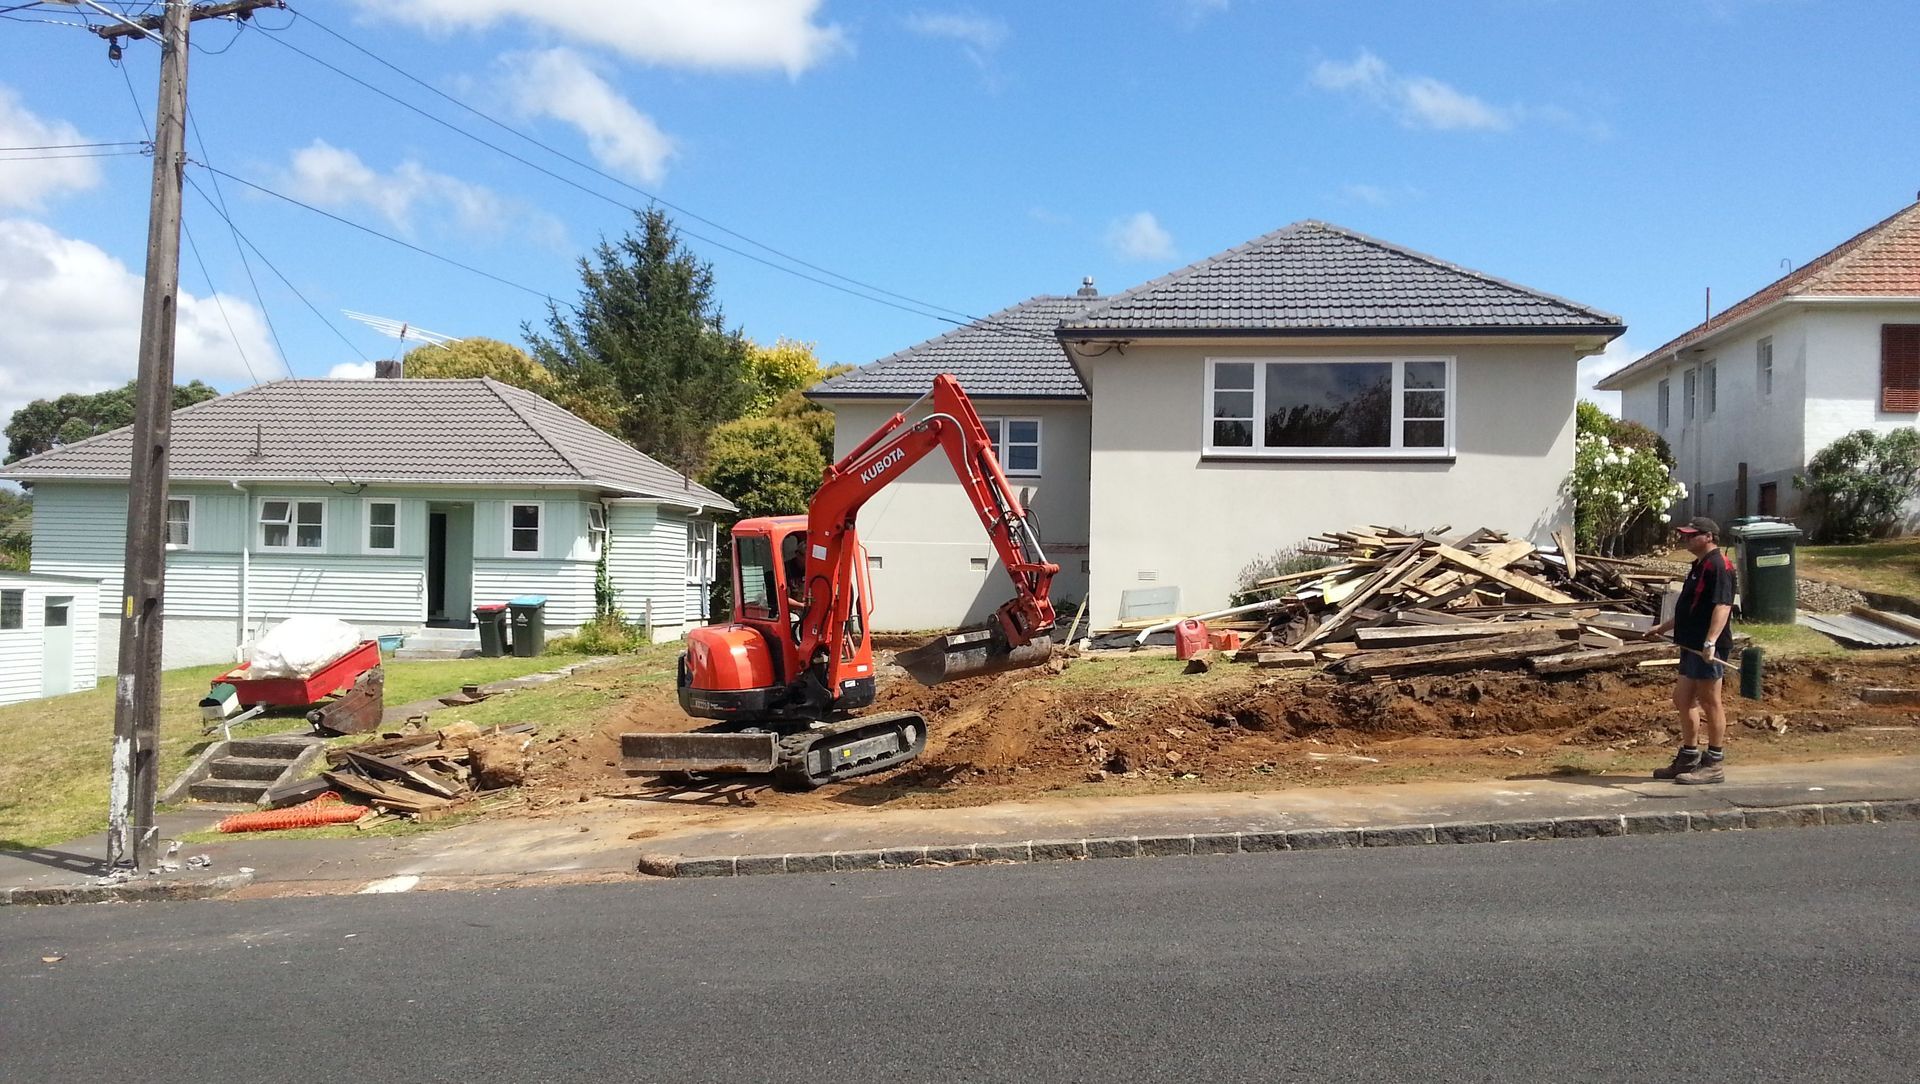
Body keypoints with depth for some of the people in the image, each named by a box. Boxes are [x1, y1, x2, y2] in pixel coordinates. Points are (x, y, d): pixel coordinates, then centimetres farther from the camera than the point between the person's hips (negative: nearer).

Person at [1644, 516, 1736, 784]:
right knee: (1682, 699, 14)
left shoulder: (1717, 565, -15)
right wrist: (1664, 627, 34)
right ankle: (1688, 759, 24)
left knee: (1709, 702, -2)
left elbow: (1722, 606, -26)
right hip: (1692, 646, 10)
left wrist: (1711, 642, -35)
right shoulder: (1700, 564, 17)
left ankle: (1714, 765, 7)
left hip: (1708, 648, -10)